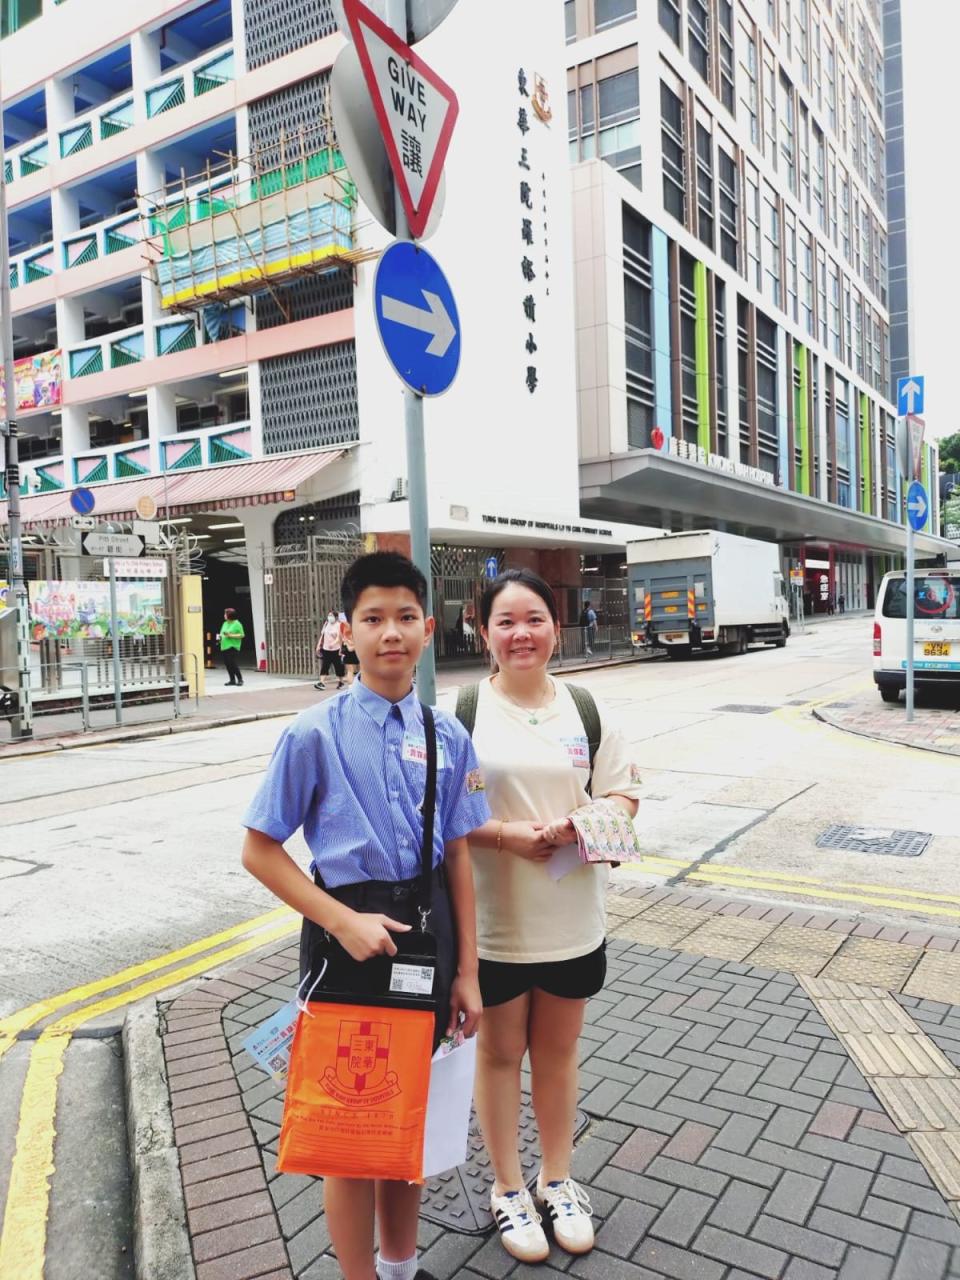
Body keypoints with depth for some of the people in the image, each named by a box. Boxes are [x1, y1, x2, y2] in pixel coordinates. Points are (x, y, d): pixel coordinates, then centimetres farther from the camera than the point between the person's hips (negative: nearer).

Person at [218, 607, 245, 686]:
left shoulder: (237, 624, -4)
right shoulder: (225, 623, 16)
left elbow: (242, 635, -8)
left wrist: (231, 635, -17)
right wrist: (220, 637, 3)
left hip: (233, 647, -7)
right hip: (224, 647, 7)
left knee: (234, 664, -11)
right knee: (227, 664, 5)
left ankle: (240, 679, -3)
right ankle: (232, 680, 13)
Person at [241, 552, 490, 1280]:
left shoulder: (448, 735, -4)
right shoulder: (316, 733, -15)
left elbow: (457, 856, 2)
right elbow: (260, 851, -9)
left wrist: (466, 971, 4)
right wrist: (344, 921, -18)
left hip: (428, 926, 4)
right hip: (352, 934, -4)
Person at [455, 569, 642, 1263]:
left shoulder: (586, 709, 2)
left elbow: (624, 795, 3)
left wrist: (576, 825, -16)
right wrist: (505, 834, -21)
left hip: (573, 918, 3)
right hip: (492, 920, -2)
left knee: (558, 1052, 19)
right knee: (500, 1054, 15)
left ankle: (558, 1180, 41)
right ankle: (508, 1188, 37)